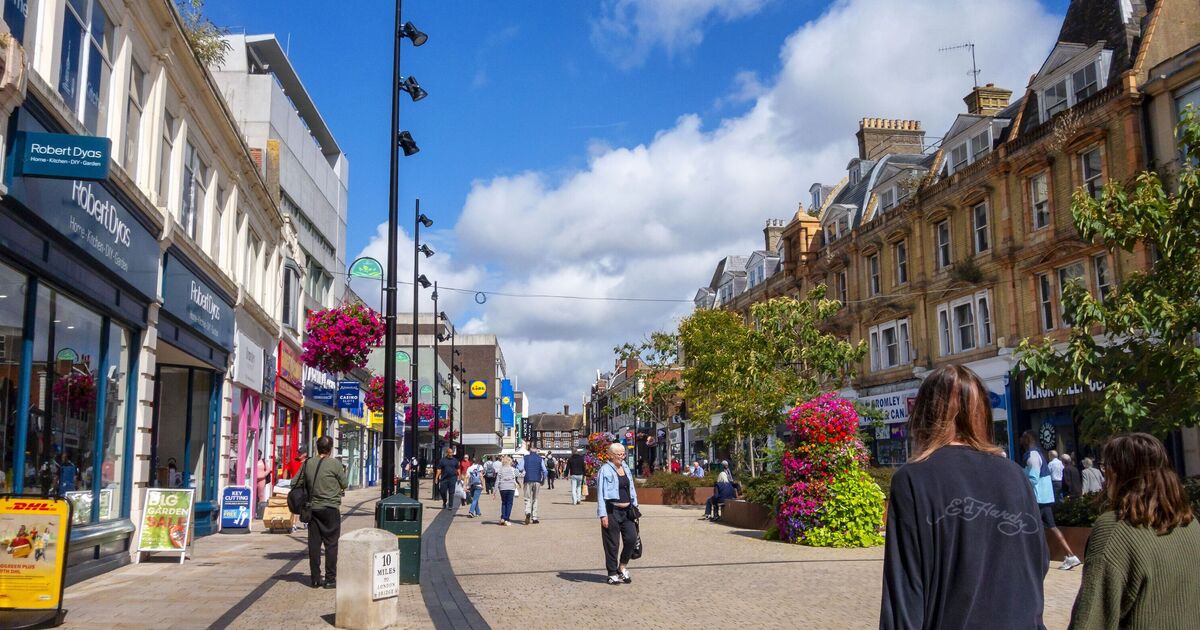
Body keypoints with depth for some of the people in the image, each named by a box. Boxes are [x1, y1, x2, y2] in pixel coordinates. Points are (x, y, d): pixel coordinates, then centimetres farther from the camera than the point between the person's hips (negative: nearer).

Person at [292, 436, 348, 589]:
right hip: (331, 508, -4)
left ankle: (315, 579, 12)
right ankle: (330, 579, 4)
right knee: (331, 544, 2)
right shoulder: (335, 464, -11)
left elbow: (294, 482, 8)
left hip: (313, 508, 4)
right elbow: (345, 484, -2)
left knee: (314, 544, 8)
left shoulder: (308, 463, 3)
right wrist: (344, 472, 16)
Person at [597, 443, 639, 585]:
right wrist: (603, 515, -14)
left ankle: (622, 567, 19)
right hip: (612, 511, -6)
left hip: (627, 510, 6)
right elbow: (600, 494, -10)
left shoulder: (626, 468, 13)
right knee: (612, 544, 1)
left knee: (631, 538, 0)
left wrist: (634, 507, 13)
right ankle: (612, 574, 13)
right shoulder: (605, 470, -8)